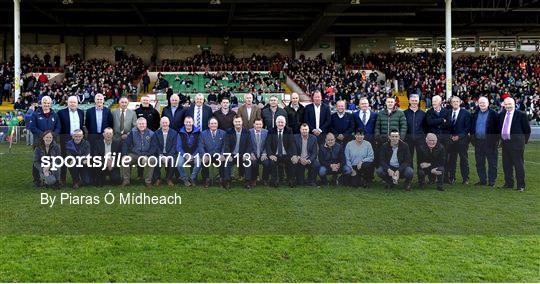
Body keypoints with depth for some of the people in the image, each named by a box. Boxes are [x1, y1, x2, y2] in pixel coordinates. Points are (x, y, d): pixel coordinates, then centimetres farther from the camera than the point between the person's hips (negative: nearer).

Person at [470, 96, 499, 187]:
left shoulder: (493, 114, -4)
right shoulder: (475, 114, 12)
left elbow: (497, 128, -6)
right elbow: (472, 127, 18)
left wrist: (496, 139, -11)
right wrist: (472, 138, 9)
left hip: (490, 142, -5)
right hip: (478, 142, 5)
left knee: (492, 163, 1)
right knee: (479, 163, 10)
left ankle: (492, 181, 8)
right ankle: (482, 180, 19)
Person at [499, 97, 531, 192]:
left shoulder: (521, 115, -6)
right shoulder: (501, 114, 11)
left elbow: (527, 129, -1)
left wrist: (524, 141, 0)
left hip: (516, 143, -6)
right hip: (505, 142, 6)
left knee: (518, 164, -2)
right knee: (506, 164, 10)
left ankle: (521, 185, 4)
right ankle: (508, 183, 21)